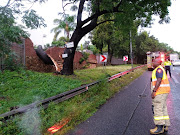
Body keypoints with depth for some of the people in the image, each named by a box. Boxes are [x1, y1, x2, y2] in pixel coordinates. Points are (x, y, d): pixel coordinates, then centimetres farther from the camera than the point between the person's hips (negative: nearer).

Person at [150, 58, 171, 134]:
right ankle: (165, 126, 18)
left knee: (158, 109, -8)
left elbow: (159, 80, -22)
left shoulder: (159, 69, -11)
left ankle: (160, 127, -4)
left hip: (160, 91, -11)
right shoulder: (158, 70, 21)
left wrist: (154, 91, -25)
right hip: (162, 92, 11)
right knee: (163, 109, 12)